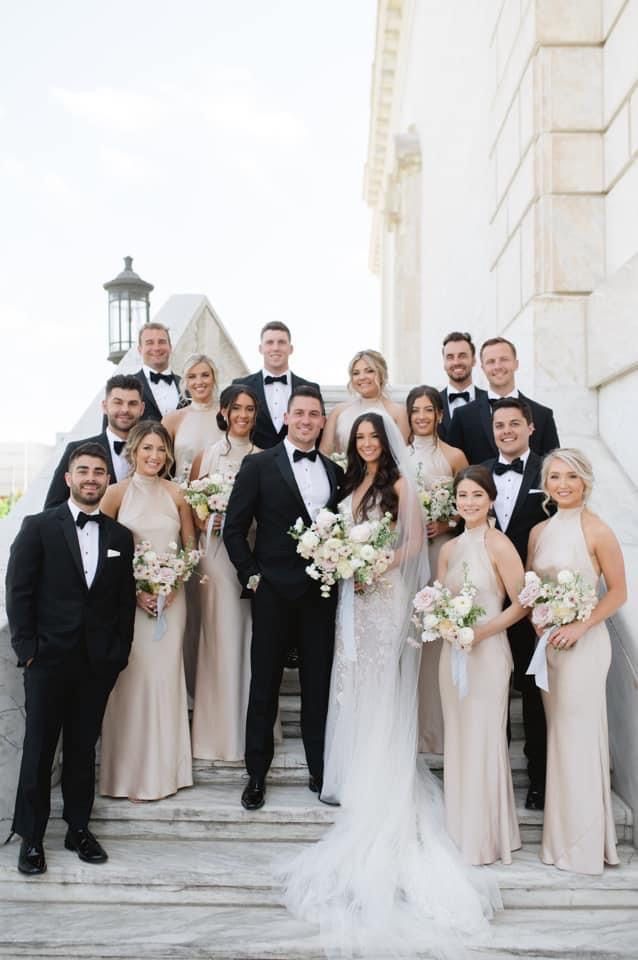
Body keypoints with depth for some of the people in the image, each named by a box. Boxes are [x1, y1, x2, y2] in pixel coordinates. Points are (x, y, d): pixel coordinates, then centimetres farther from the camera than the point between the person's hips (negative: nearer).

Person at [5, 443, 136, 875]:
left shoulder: (121, 537, 7)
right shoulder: (38, 527, -1)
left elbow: (126, 600, 8)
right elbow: (18, 592, -4)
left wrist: (119, 653, 1)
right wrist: (27, 649, -8)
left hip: (99, 662, 3)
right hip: (48, 659, -2)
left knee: (84, 747, 12)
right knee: (39, 748, 6)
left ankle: (79, 828, 26)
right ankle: (31, 836, 19)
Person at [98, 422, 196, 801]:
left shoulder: (177, 494, 2)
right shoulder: (116, 493, -3)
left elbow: (190, 546, 8)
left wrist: (174, 584, -7)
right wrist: (134, 591, -11)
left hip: (171, 597, 2)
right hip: (127, 599, -1)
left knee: (166, 676, 4)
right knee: (131, 680, 1)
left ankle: (165, 770, 19)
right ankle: (130, 773, 16)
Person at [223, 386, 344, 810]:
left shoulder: (335, 471, 11)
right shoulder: (258, 465, -1)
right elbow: (234, 528, -2)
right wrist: (252, 576, -7)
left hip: (321, 589, 3)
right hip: (274, 589, -3)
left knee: (319, 684, 10)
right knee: (264, 684, 7)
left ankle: (321, 770, 23)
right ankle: (257, 774, 20)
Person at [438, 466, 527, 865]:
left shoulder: (499, 545, -10)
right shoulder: (448, 549, 9)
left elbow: (522, 604, -11)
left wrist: (481, 631, -18)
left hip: (487, 653, -6)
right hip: (452, 653, 6)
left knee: (484, 741, 3)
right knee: (457, 740, 13)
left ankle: (486, 837, 19)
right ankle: (460, 831, 27)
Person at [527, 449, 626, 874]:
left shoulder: (597, 531, -11)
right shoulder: (539, 532, 8)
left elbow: (618, 591, -8)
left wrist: (579, 627, -16)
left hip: (582, 642, -6)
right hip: (546, 643, 6)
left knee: (578, 736, 1)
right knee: (556, 733, 12)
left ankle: (583, 842, 17)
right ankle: (562, 831, 26)